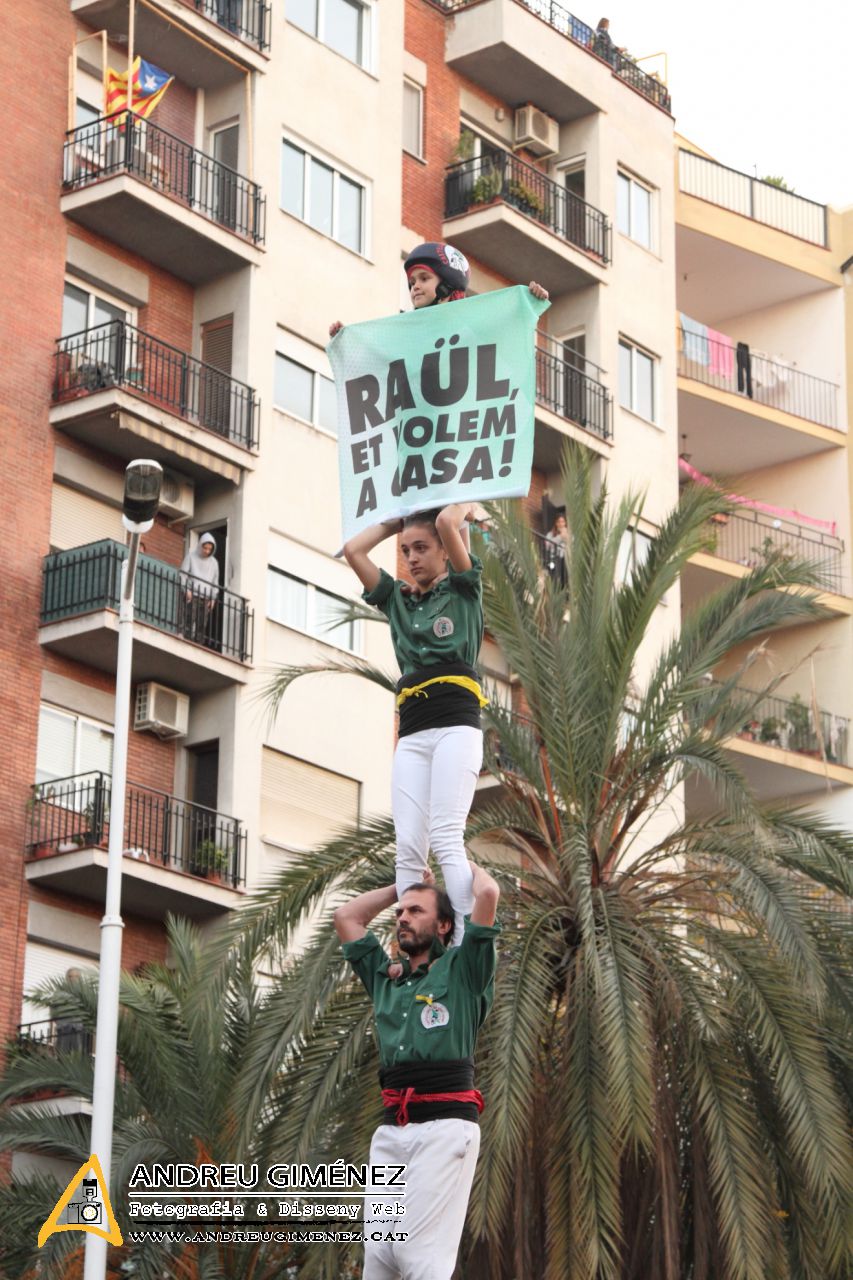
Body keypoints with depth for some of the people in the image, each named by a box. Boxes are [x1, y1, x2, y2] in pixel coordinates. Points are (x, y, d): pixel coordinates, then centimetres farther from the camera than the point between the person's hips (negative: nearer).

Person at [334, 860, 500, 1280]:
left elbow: (489, 893, -1)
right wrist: (407, 883, 34)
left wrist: (467, 864, 19)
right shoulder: (385, 979, 25)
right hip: (390, 1129, 6)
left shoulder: (461, 970, 9)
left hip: (444, 1124, -6)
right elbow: (346, 916, 31)